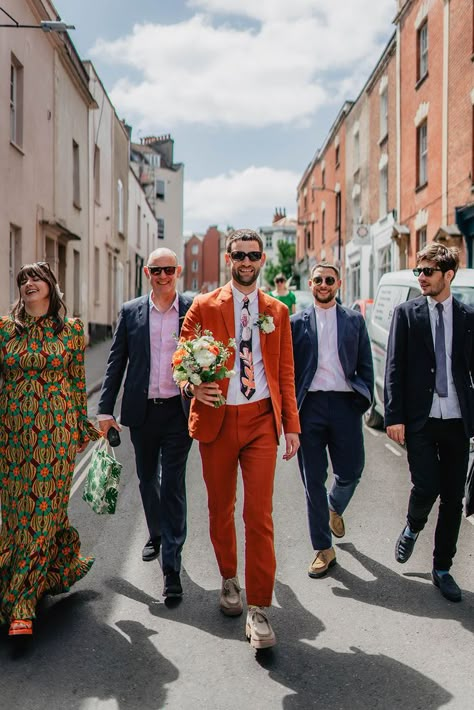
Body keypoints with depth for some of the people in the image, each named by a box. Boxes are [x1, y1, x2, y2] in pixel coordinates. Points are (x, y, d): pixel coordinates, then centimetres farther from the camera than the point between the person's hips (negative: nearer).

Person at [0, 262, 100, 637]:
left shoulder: (71, 328, 2)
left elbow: (77, 381, 7)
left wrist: (84, 426, 8)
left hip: (56, 429, -2)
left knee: (44, 508, -2)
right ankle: (63, 567, 32)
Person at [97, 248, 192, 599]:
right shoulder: (130, 312, 4)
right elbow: (116, 362, 6)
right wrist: (106, 409, 1)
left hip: (178, 411, -3)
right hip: (142, 411, 3)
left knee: (173, 484, -3)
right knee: (147, 478, 19)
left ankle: (172, 565, 3)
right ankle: (156, 534, 43)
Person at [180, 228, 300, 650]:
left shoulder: (277, 312, 10)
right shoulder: (204, 307, 4)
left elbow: (286, 373, 10)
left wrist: (292, 425, 5)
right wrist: (193, 385, -17)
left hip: (261, 419, 0)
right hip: (217, 418, 0)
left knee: (259, 514, -6)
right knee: (221, 508, 13)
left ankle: (258, 609, 3)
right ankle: (229, 579, 36)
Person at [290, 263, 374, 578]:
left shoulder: (354, 320, 11)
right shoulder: (297, 322, 8)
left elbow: (365, 365, 11)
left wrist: (365, 398, -1)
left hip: (345, 403, 1)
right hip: (309, 405, 0)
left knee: (350, 473, 1)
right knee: (313, 480, 5)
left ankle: (335, 508, 38)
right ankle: (324, 549, 19)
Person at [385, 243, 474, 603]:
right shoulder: (407, 313, 2)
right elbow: (394, 368, -2)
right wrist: (394, 416, -8)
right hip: (420, 420, -2)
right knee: (426, 487, -9)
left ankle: (442, 568, 24)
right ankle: (412, 528, 26)